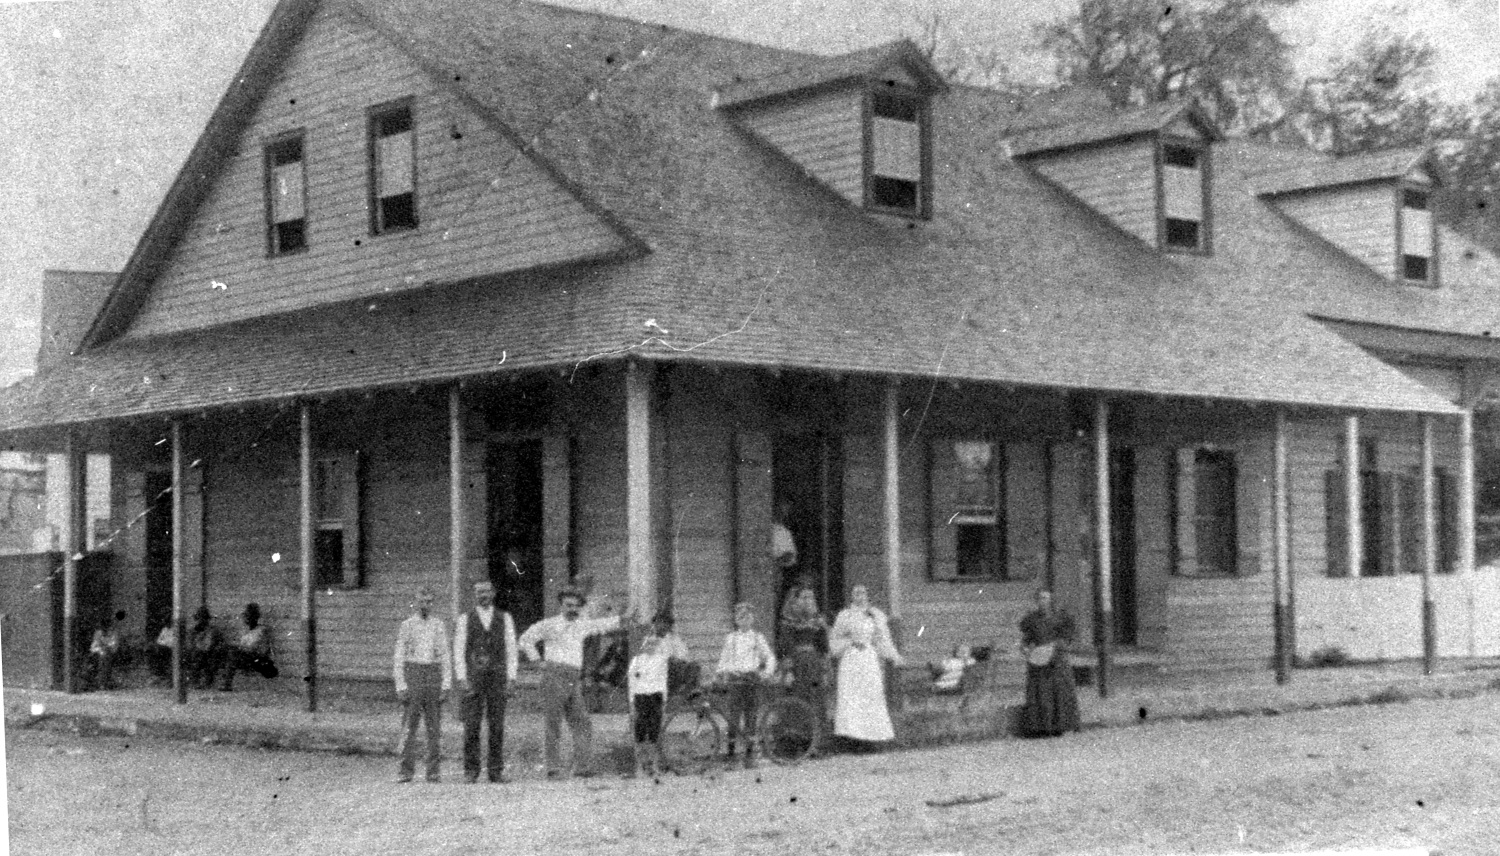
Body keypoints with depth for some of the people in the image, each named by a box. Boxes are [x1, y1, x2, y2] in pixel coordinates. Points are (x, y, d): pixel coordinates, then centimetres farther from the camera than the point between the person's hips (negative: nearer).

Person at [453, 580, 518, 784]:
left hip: (498, 677, 1)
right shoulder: (465, 619, 6)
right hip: (473, 677, -1)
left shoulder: (505, 618, 9)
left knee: (497, 726, 0)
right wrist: (462, 678, -6)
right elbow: (458, 651, 4)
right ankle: (471, 771, 0)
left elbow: (511, 649, 7)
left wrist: (510, 678, -1)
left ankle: (496, 771, 4)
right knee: (471, 726, -4)